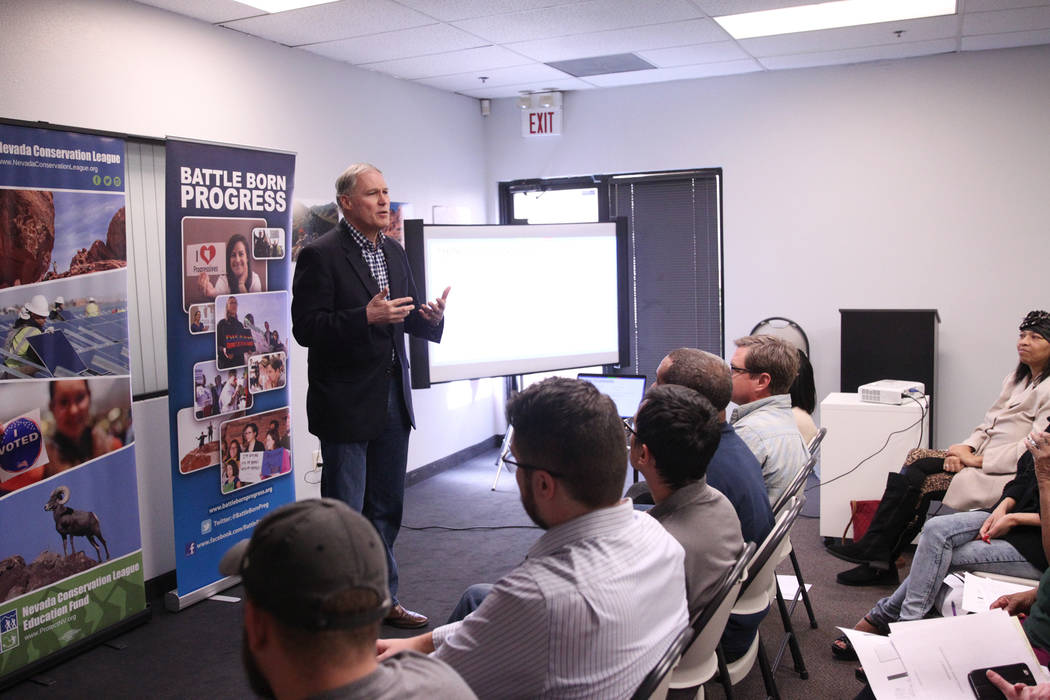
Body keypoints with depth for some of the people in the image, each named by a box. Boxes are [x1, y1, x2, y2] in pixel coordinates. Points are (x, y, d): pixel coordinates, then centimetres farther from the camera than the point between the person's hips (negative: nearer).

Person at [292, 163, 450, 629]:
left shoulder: (394, 253, 12)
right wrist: (366, 317, -27)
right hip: (346, 405, -7)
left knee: (386, 509, 17)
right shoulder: (321, 255, -11)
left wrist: (429, 316, -5)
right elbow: (306, 328, -17)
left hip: (392, 400, 7)